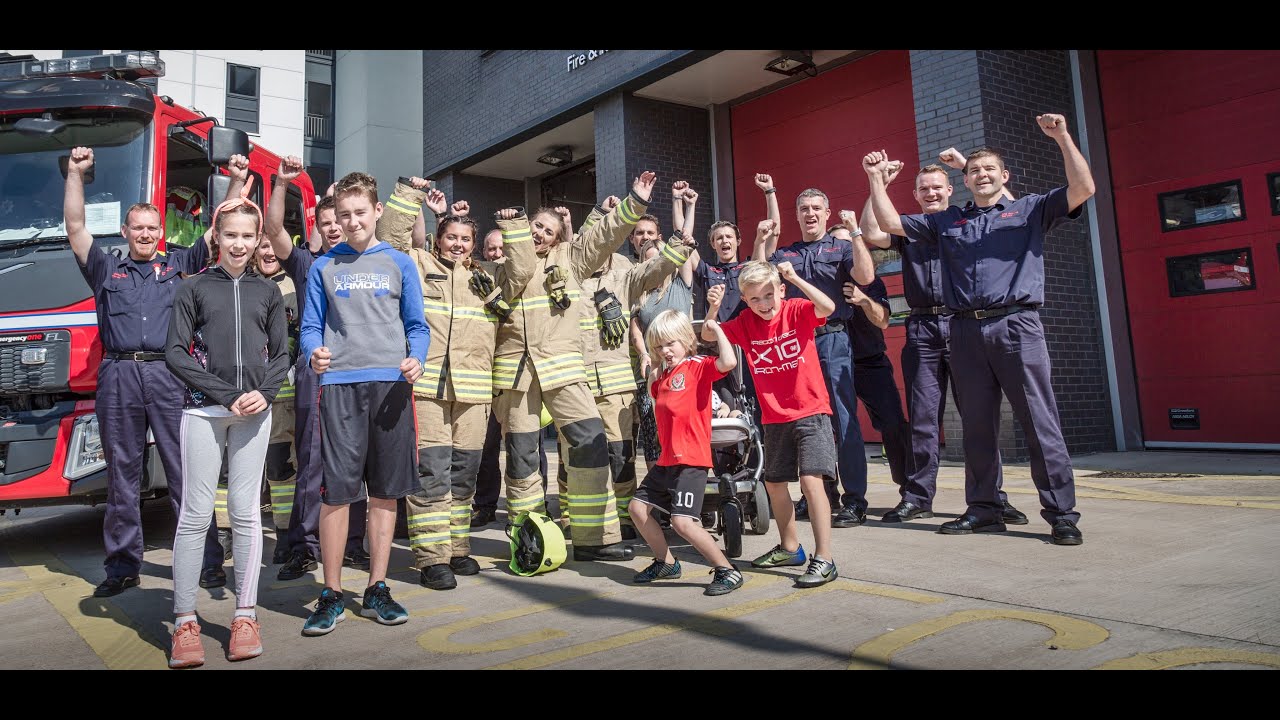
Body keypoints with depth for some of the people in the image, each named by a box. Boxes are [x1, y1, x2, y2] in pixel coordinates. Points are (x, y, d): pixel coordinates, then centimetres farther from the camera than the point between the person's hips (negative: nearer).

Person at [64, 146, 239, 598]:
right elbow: (75, 228, 12)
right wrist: (75, 175, 7)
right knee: (122, 476, 8)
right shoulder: (106, 269, 19)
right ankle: (123, 566, 16)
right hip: (119, 377, 2)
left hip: (168, 376, -2)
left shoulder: (179, 265, 16)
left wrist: (238, 182, 6)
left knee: (186, 472, -2)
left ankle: (208, 560, 3)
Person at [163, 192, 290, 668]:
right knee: (196, 513, -2)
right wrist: (227, 394, -10)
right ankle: (185, 622, 7)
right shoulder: (194, 288, 7)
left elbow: (281, 354, 11)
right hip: (203, 410, -1)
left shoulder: (268, 291, 13)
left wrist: (263, 392, -8)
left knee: (246, 511, 3)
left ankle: (245, 616, 10)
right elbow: (175, 353, 0)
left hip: (254, 413, 1)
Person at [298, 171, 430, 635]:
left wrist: (416, 359, -12)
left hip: (391, 384, 1)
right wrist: (314, 354, -13)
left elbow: (417, 325, 9)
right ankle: (332, 595, 10)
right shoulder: (324, 267, 12)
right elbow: (311, 327, 9)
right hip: (340, 384, 0)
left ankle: (377, 590, 16)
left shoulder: (399, 264, 11)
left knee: (385, 491, 5)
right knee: (336, 490, -3)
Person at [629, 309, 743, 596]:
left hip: (691, 460, -9)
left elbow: (729, 361, -27)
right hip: (666, 460, 9)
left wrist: (715, 327, -16)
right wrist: (653, 377, 20)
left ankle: (727, 570, -2)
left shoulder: (698, 366, -8)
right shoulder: (662, 376, 17)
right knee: (638, 508, 14)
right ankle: (666, 563, 30)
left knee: (683, 522, -17)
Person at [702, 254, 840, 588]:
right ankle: (790, 548, 34)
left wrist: (794, 277, -33)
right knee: (773, 482, 15)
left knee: (811, 479, -17)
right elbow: (709, 335, -2)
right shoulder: (745, 323, 1)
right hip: (774, 418, 6)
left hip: (811, 412, -6)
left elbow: (828, 307, -29)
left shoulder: (798, 310, -10)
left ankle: (824, 559, -10)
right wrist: (713, 309, -19)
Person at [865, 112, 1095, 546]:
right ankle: (983, 509, 16)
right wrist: (876, 178, 14)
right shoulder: (947, 222, 20)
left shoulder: (1030, 210, 12)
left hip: (1016, 326, -3)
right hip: (966, 330, 3)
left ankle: (1062, 513, 2)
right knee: (977, 425, 7)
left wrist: (1062, 138, -7)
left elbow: (1083, 189, 0)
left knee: (1040, 421, -5)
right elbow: (890, 224, 19)